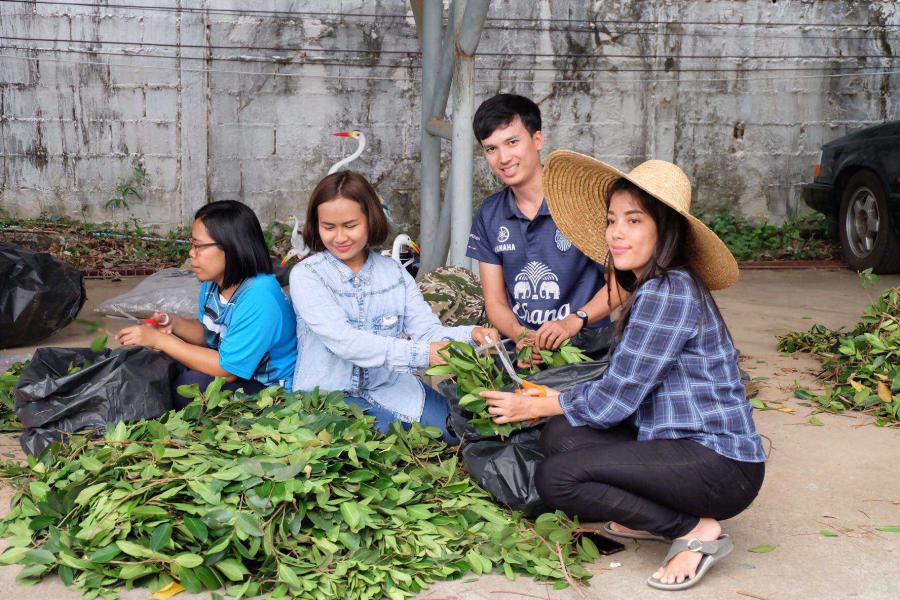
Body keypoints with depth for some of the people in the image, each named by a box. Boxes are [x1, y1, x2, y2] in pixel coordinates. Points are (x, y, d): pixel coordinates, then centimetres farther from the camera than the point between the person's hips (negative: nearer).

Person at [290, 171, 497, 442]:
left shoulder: (394, 273, 10)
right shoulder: (306, 275, -5)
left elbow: (427, 330, -1)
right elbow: (343, 341, -20)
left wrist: (470, 335, -24)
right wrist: (420, 354, -29)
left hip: (390, 387, 5)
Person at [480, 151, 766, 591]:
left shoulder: (667, 294, -18)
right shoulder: (653, 289, 13)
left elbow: (614, 401, -16)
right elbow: (623, 389, 15)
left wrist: (535, 406, -1)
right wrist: (551, 400, 11)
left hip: (720, 467, -10)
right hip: (684, 445, 10)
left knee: (555, 479, -17)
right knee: (560, 434, 1)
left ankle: (695, 530, -8)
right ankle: (653, 518, 8)